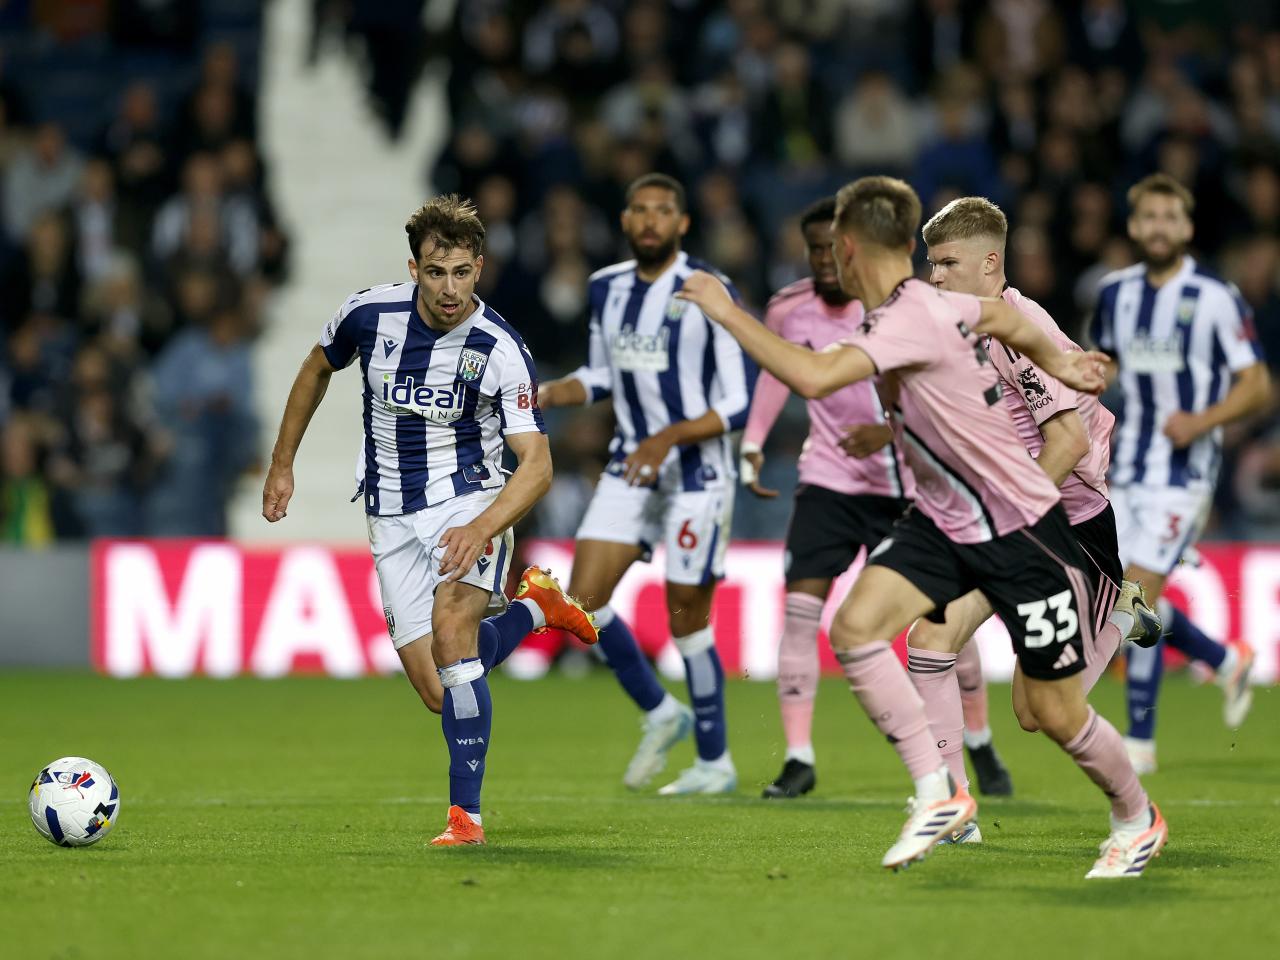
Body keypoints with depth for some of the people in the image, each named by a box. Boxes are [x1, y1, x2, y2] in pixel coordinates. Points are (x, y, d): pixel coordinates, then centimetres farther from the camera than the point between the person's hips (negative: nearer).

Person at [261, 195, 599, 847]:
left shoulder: (500, 349, -18)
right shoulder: (370, 315, -9)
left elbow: (536, 464, -20)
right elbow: (316, 370, 14)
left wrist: (481, 529, -36)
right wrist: (282, 464, 18)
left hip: (471, 502, -3)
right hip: (393, 516, 3)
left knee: (450, 623, -32)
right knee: (438, 691, -3)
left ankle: (465, 813, -26)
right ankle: (534, 608, 29)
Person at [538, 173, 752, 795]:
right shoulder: (606, 289, 5)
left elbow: (737, 405, -13)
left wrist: (671, 436, -25)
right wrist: (546, 394, 0)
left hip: (697, 472, -6)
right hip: (631, 466, 6)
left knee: (687, 622, -2)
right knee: (584, 597, -4)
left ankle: (715, 764, 13)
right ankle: (660, 714, 17)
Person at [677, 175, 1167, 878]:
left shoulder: (913, 320, -27)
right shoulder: (930, 304, 0)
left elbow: (812, 377, -41)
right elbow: (1006, 317, 20)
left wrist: (727, 313, -31)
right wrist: (1054, 361, 37)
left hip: (1022, 529, -8)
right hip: (943, 522, 8)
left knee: (1055, 713, 2)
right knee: (856, 625, -16)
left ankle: (1137, 819, 29)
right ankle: (937, 794, -9)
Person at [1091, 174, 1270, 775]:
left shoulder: (1215, 298, -9)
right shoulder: (1115, 292, 7)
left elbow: (1257, 386, -7)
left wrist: (1204, 420, -21)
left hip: (1185, 469, -6)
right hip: (1129, 466, 6)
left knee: (1138, 592, -14)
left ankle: (1140, 741, -6)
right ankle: (1226, 662, 31)